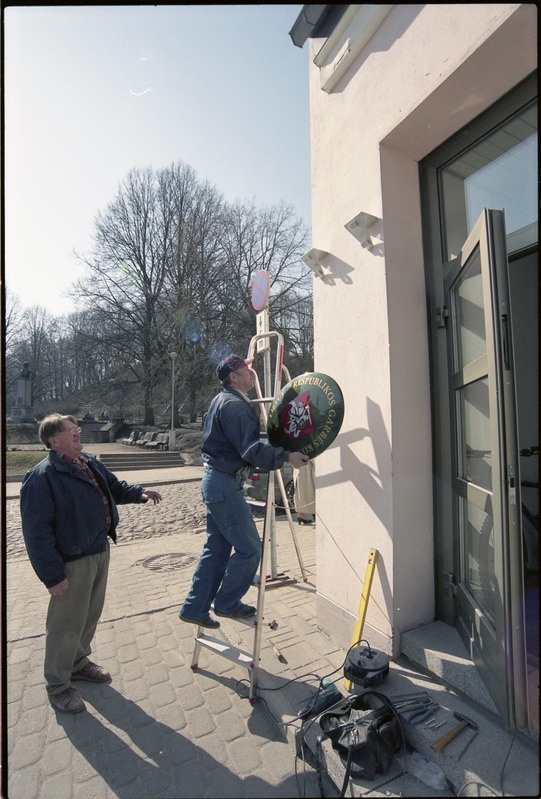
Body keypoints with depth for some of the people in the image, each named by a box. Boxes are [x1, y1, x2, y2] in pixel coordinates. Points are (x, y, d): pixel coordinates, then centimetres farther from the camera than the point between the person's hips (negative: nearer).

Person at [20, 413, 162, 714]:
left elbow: (115, 486, 15)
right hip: (73, 561, -8)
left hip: (100, 551, 8)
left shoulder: (90, 462, 3)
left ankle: (79, 662, 47)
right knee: (67, 623, 9)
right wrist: (52, 574, -20)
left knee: (91, 614, 24)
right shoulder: (42, 477, -22)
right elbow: (37, 531, -21)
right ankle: (58, 686, 32)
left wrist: (140, 493, -4)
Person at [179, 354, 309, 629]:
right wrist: (286, 456, -26)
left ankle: (194, 608, 27)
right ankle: (227, 603, 20)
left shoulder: (222, 400, 15)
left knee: (217, 548, 17)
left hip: (216, 481, 10)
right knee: (249, 548, 2)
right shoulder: (234, 405, -18)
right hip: (225, 484, -10)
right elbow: (251, 449, -25)